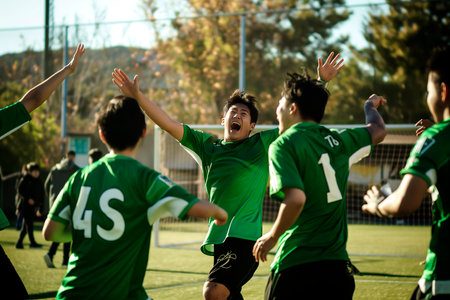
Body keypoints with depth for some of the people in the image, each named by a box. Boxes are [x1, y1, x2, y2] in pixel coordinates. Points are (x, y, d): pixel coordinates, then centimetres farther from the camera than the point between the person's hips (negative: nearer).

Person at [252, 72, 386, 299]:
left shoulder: (283, 145, -8)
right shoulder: (338, 140, 9)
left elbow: (295, 199, -22)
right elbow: (377, 130, 29)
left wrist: (272, 236, -7)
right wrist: (370, 107, 51)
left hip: (295, 266, -5)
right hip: (337, 264, 5)